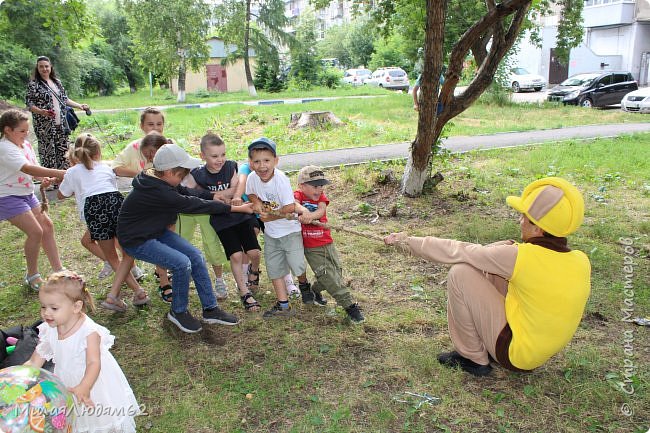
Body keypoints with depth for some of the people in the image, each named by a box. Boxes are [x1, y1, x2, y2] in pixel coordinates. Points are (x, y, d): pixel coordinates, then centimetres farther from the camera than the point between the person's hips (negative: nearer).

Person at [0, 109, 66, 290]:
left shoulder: (25, 145, 5)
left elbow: (34, 168, 6)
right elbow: (27, 169, -33)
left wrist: (45, 179, -16)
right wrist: (58, 173, -38)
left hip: (27, 194, 9)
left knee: (47, 225, 6)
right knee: (35, 231, -14)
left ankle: (58, 269, 16)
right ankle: (32, 276, 6)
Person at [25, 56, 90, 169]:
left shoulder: (57, 82, 13)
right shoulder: (33, 84, -3)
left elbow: (64, 99, 21)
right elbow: (29, 104, -7)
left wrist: (79, 106, 12)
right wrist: (42, 112, -23)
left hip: (61, 125, 5)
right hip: (45, 126, -5)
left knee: (63, 152, 7)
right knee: (48, 153, -4)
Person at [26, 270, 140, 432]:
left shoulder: (89, 331, -25)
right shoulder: (48, 331, -9)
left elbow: (93, 364, -31)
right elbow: (34, 362, -3)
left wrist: (84, 387, -48)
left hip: (92, 382, -4)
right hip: (67, 386, 5)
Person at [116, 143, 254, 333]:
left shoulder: (161, 181, -5)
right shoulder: (157, 193, -32)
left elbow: (187, 192, 0)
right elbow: (192, 205, -31)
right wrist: (237, 208, -29)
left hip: (157, 231, 9)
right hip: (136, 240, -9)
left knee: (196, 257, -4)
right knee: (182, 263, -24)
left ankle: (210, 309, 6)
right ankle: (178, 312, 1)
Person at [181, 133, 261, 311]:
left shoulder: (231, 167, -6)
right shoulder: (198, 175, -10)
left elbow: (236, 189, -14)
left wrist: (215, 194, -26)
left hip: (241, 215, 2)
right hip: (220, 220, -1)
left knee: (254, 252, -2)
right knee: (236, 256, -8)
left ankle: (253, 273, 34)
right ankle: (244, 293, 7)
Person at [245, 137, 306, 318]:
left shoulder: (281, 179, -26)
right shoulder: (252, 178, -10)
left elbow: (290, 208, -27)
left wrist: (269, 216, -18)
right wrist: (257, 203, -11)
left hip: (289, 229, -5)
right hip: (270, 232, 6)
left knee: (297, 265, -6)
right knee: (274, 269, 9)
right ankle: (283, 306, 20)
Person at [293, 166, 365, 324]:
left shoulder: (321, 196, 3)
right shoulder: (298, 194, -6)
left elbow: (321, 210, -19)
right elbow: (294, 204, -31)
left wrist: (309, 216, -39)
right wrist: (304, 210, -52)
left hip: (328, 244, 4)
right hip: (311, 248, -4)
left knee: (337, 272, 8)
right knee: (328, 276, -9)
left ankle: (315, 290, 33)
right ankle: (350, 306, 0)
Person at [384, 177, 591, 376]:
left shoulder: (519, 257, -24)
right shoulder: (581, 262, -6)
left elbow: (457, 251, -14)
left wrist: (408, 242, -3)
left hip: (517, 356, -7)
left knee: (460, 273, -12)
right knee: (489, 269, 11)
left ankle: (473, 358, 2)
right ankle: (484, 344, 21)